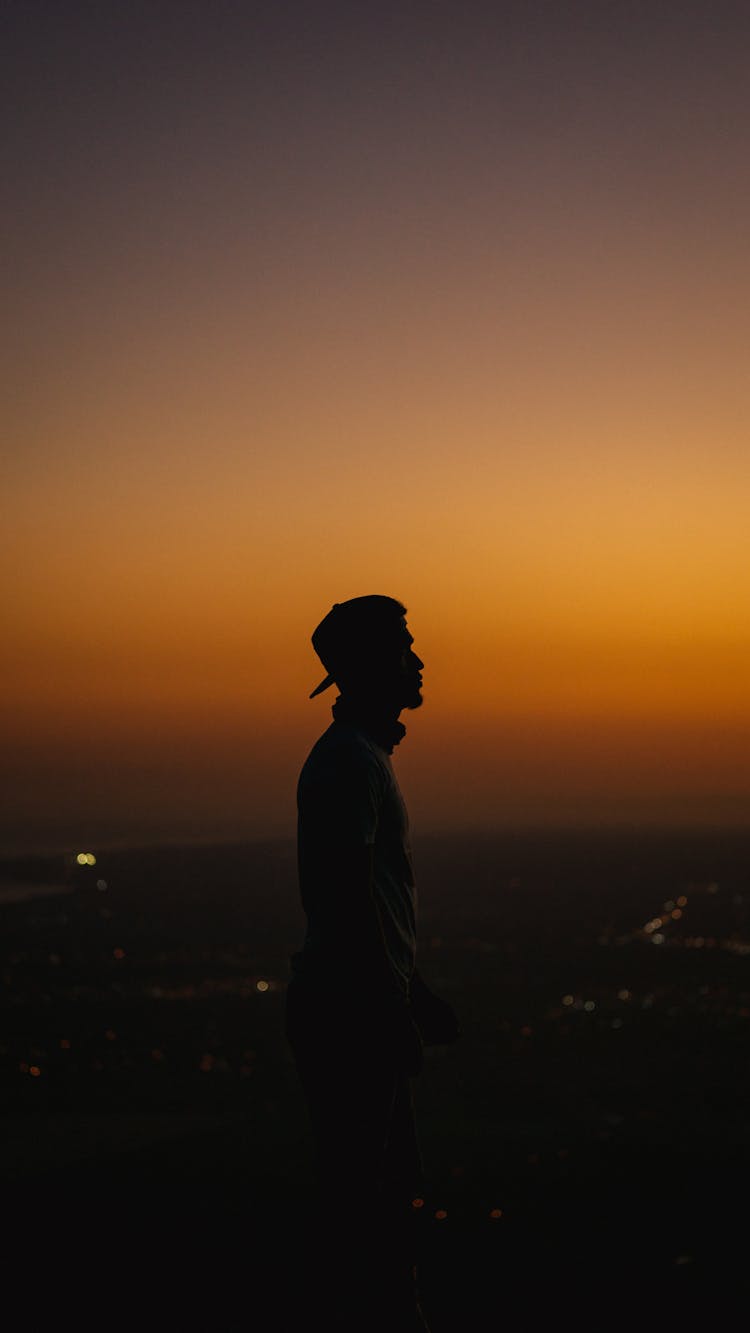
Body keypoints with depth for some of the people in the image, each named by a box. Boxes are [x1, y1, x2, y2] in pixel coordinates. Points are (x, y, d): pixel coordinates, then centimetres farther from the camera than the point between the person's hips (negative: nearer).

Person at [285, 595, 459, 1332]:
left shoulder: (365, 754, 17)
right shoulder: (347, 761, -16)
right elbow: (350, 899, -22)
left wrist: (411, 994, 24)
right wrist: (396, 1012, -20)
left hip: (367, 1003, 10)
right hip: (349, 1010, -10)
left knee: (391, 1181, 17)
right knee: (357, 1191, -4)